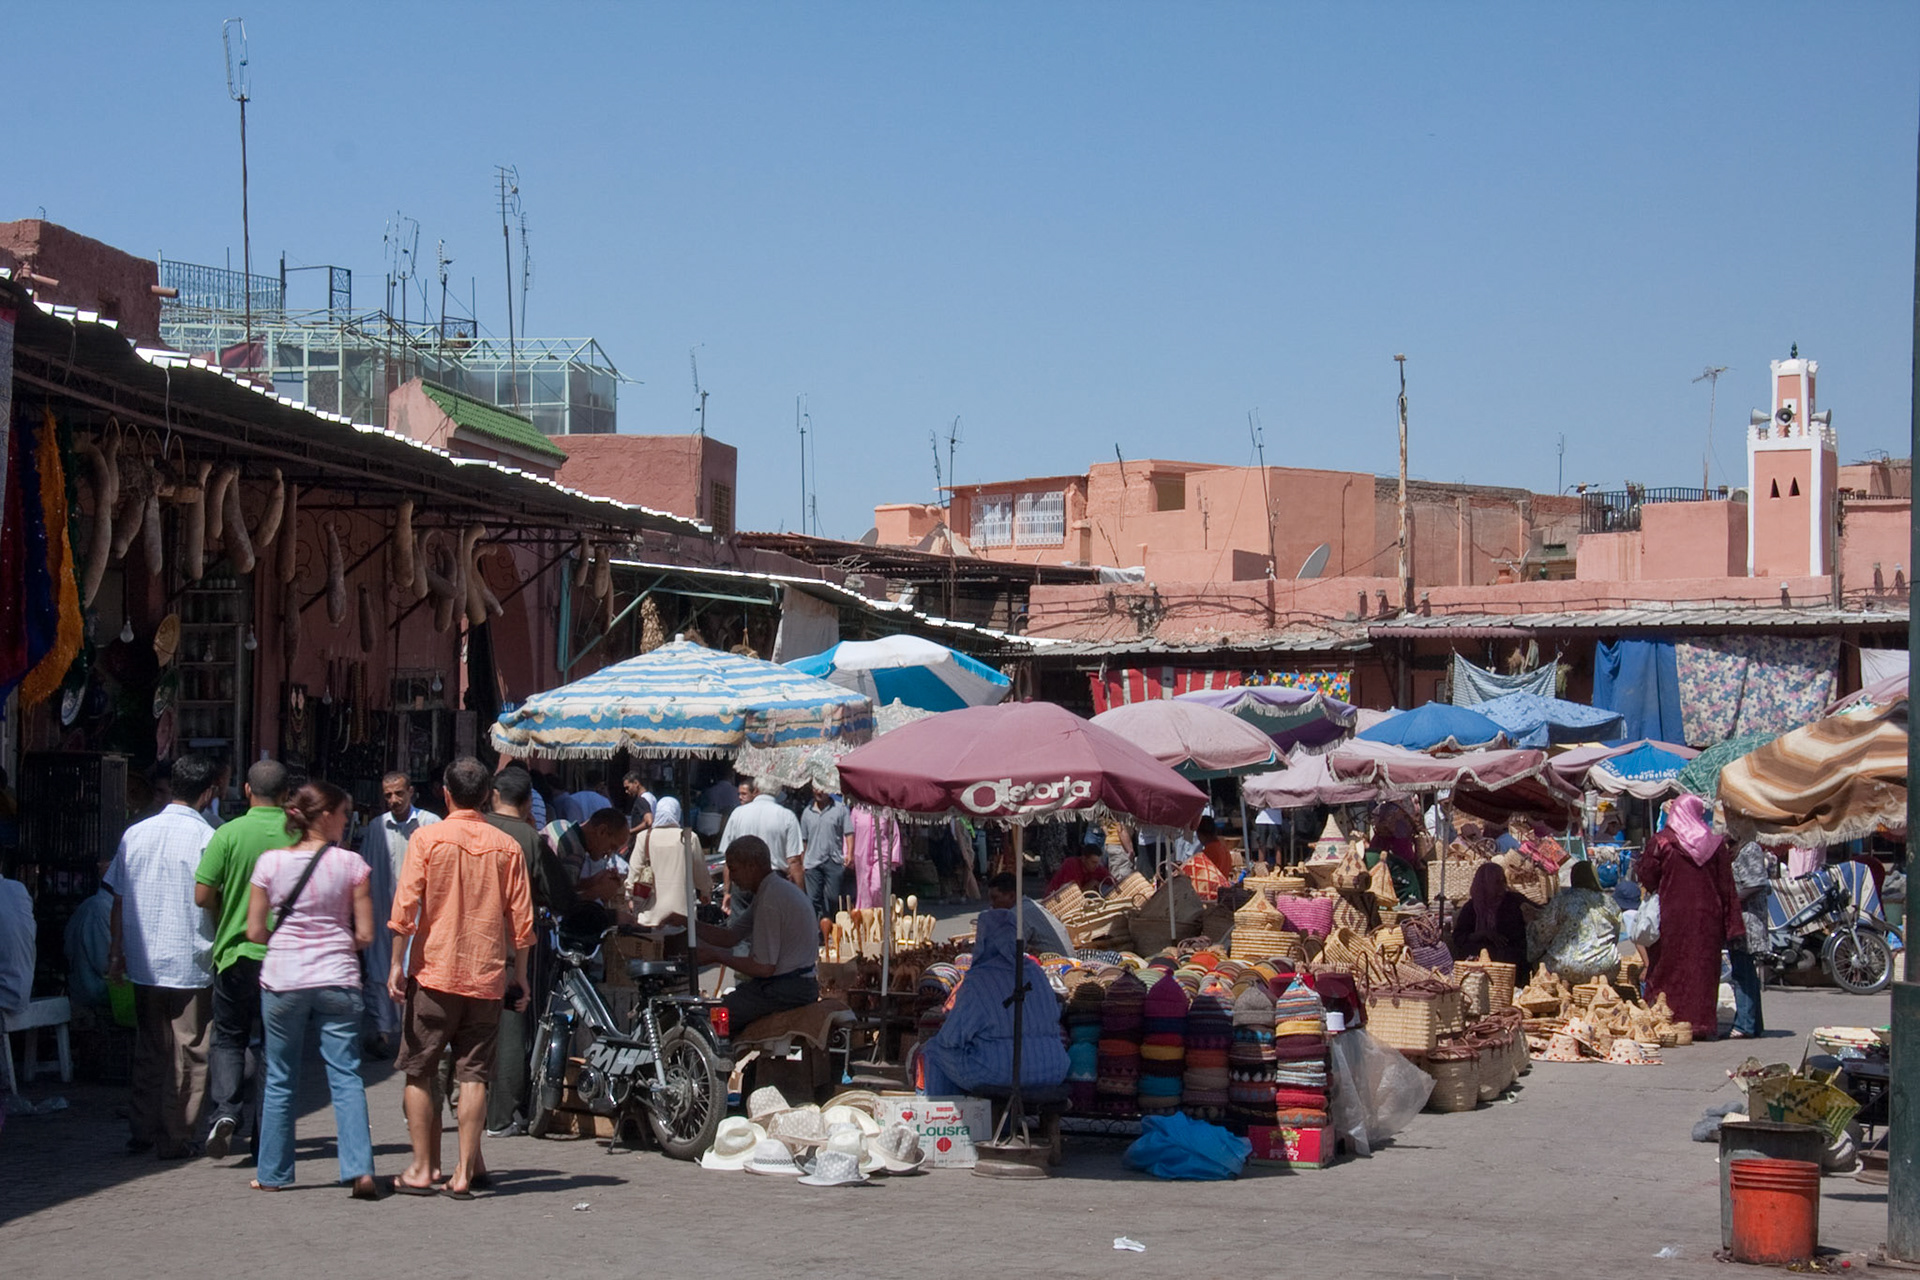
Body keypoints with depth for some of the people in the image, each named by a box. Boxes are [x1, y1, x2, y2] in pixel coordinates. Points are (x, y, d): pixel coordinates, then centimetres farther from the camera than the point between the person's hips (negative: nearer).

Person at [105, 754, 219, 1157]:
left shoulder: (135, 833, 5)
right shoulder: (206, 837, -11)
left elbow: (118, 901, 8)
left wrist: (116, 953, 16)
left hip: (143, 961, 5)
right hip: (191, 963, -5)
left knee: (149, 1048, 16)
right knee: (187, 1052, 3)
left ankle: (142, 1130, 18)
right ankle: (174, 1137, 4)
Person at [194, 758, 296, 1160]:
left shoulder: (229, 834, -7)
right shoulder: (300, 836, -3)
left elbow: (202, 895, -8)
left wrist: (230, 908, 11)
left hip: (237, 951, -1)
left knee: (228, 1038, 12)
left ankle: (226, 1109, -11)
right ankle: (266, 1138, 12)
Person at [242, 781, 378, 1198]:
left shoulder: (271, 862, -1)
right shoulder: (351, 864, -3)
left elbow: (255, 931, 1)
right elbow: (365, 935, -2)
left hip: (282, 980, 1)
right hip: (337, 980, -1)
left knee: (280, 1080, 12)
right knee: (346, 1076, 0)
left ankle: (274, 1173, 17)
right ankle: (360, 1170, -12)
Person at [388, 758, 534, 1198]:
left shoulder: (426, 838, -4)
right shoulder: (506, 846, 3)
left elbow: (405, 906, -9)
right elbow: (521, 919, 4)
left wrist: (396, 963, -3)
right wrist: (520, 977, 12)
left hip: (433, 972, -2)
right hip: (486, 976, 2)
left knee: (419, 1072, 9)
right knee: (473, 1075, 4)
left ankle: (423, 1169, 8)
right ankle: (465, 1172, 0)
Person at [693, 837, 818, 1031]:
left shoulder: (769, 901, -20)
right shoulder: (778, 888, 14)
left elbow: (764, 968, -21)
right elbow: (730, 937, 15)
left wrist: (717, 956, -12)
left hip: (784, 990, -11)